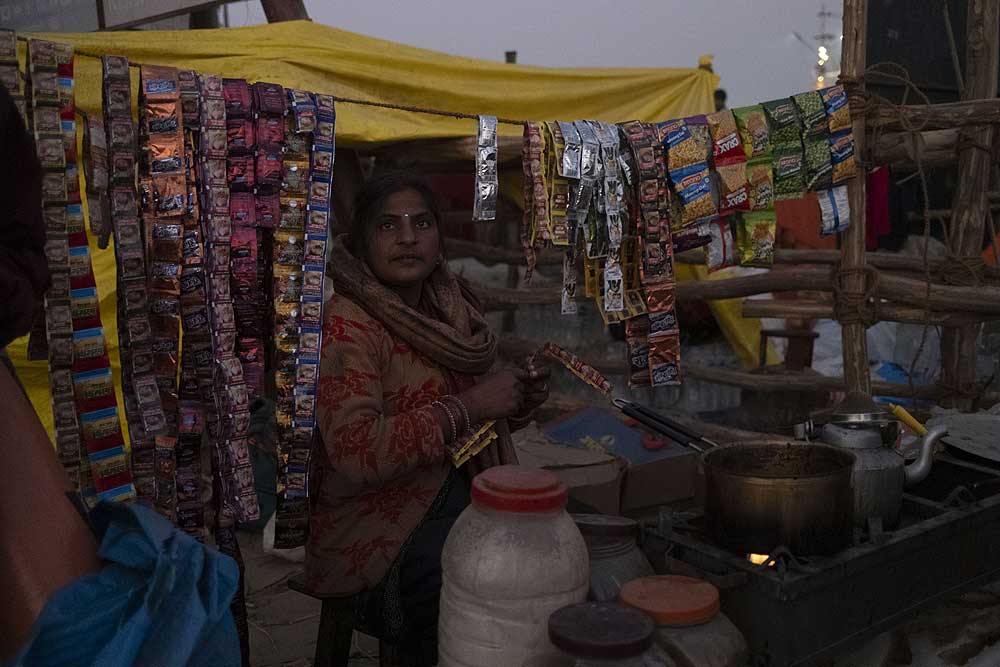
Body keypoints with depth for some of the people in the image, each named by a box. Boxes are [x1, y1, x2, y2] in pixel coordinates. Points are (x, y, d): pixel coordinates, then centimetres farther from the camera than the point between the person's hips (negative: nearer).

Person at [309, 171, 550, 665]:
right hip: (380, 527, -6)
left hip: (459, 495, 7)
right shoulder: (347, 324, -14)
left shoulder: (452, 306, 8)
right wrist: (466, 407, -23)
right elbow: (355, 452, -26)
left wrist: (520, 399, -1)